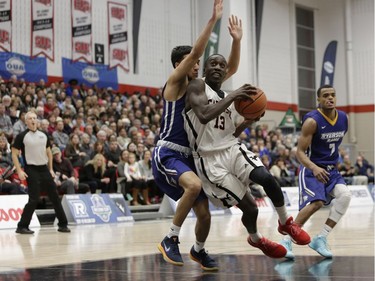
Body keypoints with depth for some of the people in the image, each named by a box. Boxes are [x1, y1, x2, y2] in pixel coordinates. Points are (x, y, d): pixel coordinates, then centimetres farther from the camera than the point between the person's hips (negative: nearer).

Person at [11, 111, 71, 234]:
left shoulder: (43, 135, 11)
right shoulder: (22, 136, -5)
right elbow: (14, 154, -4)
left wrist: (51, 169, 14)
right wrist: (19, 171, -13)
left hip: (44, 169, 5)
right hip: (31, 170, -5)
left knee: (55, 197, 6)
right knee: (34, 199, -12)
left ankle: (63, 224, 15)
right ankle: (22, 226, -1)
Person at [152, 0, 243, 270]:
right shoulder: (174, 83, -7)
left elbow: (231, 69, 10)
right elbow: (195, 52, -20)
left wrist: (237, 40, -5)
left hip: (188, 156, 7)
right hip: (167, 154, -7)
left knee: (204, 213, 6)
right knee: (194, 185, -36)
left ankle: (198, 250, 36)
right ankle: (171, 239, -21)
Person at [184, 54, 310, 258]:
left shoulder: (228, 97, 16)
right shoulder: (197, 86, -5)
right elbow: (204, 116, -24)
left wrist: (249, 121, 6)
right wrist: (232, 97, -21)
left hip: (232, 149, 5)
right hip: (210, 159, -5)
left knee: (266, 178, -23)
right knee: (249, 207, -7)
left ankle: (286, 223, 2)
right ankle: (256, 239, 28)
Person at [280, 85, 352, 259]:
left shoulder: (343, 118, 1)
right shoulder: (312, 121, -18)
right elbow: (300, 152, -20)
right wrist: (314, 168, -36)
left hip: (331, 170, 6)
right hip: (311, 169, -6)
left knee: (345, 195, -19)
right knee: (316, 203, -26)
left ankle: (320, 239, -11)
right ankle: (287, 240, -14)